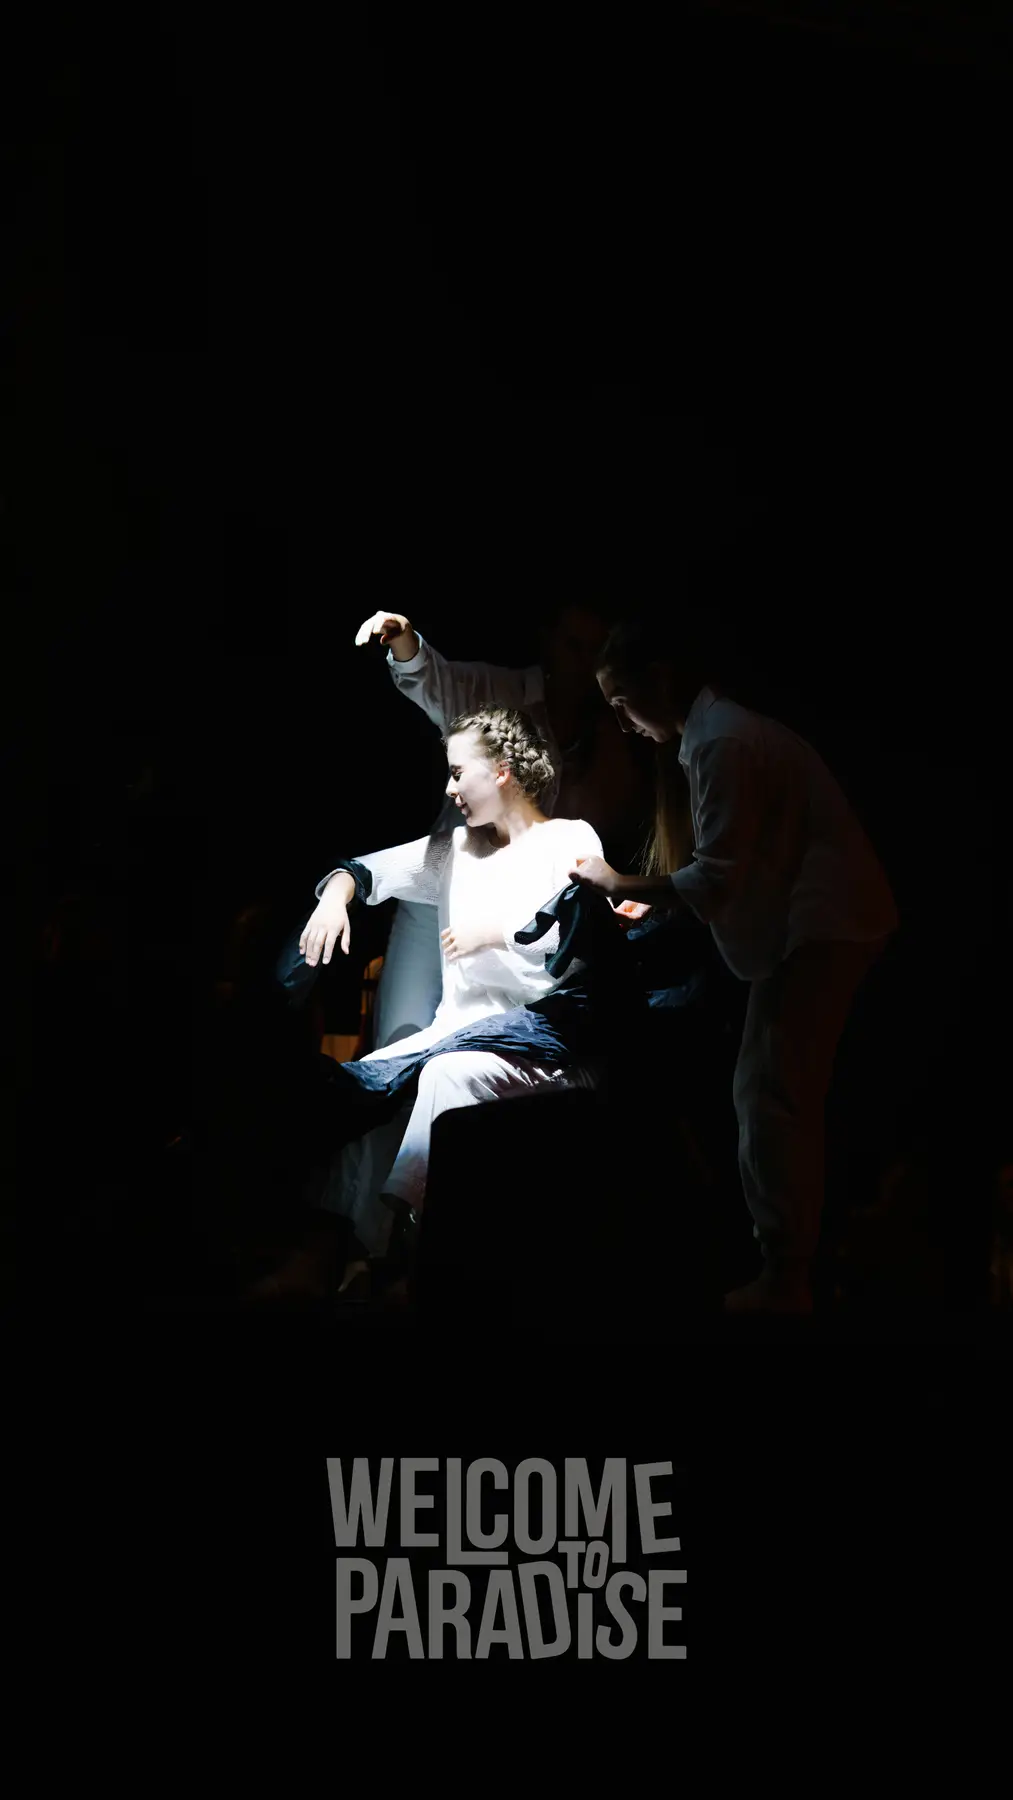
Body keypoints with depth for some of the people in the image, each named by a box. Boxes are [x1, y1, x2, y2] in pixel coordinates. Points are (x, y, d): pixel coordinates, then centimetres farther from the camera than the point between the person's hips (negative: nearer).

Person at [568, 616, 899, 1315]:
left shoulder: (719, 743, -17)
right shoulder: (725, 727, 15)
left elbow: (716, 878, -19)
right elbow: (731, 863, 16)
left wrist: (619, 884, -8)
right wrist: (645, 899, 11)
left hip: (818, 928, -11)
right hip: (829, 921, 11)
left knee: (769, 1098, -9)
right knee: (787, 1095, 13)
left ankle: (784, 1281, -7)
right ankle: (793, 1260, 19)